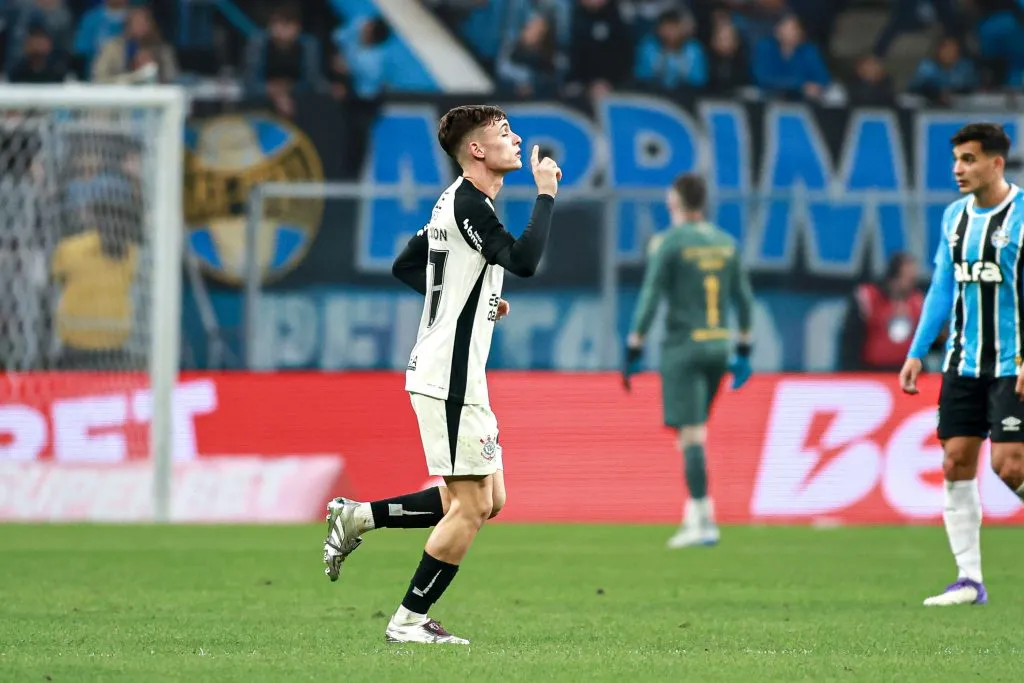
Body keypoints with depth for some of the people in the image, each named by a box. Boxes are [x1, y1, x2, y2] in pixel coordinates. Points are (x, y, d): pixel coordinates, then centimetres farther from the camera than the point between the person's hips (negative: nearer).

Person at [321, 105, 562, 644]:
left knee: (488, 499, 11)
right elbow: (524, 260, -28)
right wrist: (546, 193, -19)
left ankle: (358, 517, 14)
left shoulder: (458, 202, 15)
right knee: (470, 505, -7)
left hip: (458, 377, 10)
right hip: (448, 377, -10)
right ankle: (409, 621, 1)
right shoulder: (469, 204, -16)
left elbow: (405, 266, 25)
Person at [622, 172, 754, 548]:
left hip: (683, 345, -6)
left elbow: (650, 298, -11)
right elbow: (743, 298, 14)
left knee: (690, 433, -7)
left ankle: (703, 521, -11)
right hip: (718, 346, 6)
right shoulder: (726, 243, 10)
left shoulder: (670, 243, -8)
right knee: (696, 429, 16)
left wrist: (634, 348, -6)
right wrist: (744, 350, 22)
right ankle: (695, 513, 13)